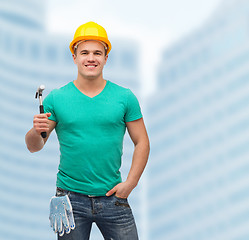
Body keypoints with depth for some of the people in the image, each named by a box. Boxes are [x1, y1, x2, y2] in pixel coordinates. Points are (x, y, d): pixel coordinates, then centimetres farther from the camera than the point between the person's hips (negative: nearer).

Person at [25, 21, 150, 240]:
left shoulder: (125, 97, 3)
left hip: (112, 197, 1)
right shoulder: (56, 98, 2)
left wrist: (130, 183, -3)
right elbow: (34, 147, 3)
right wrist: (36, 132, -20)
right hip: (71, 198, 0)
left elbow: (142, 142, 7)